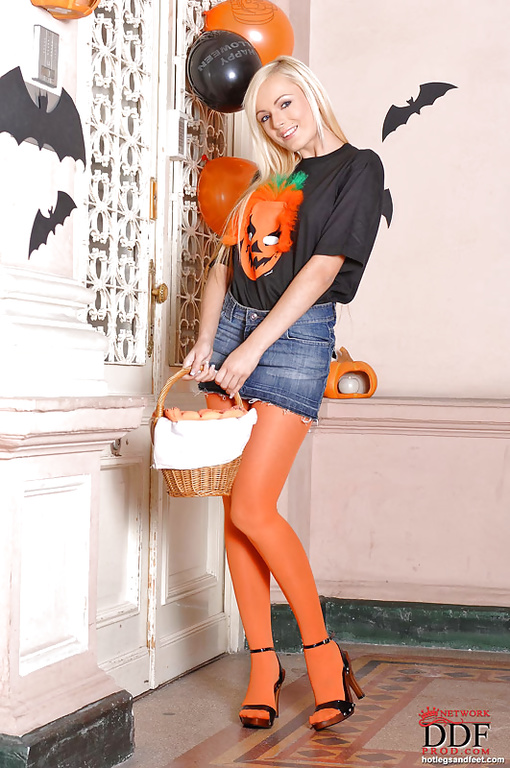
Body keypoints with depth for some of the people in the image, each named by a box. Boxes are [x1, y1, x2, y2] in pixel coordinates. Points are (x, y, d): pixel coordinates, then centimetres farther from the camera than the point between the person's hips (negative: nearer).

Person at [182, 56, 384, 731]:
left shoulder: (358, 168, 0)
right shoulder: (272, 178, 19)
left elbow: (321, 269, -10)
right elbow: (227, 260, 14)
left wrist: (251, 350, -15)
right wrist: (206, 342, -1)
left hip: (297, 335, -6)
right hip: (234, 325, 6)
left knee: (252, 506, -15)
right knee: (235, 510, 1)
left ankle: (322, 650, 0)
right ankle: (263, 663, 9)